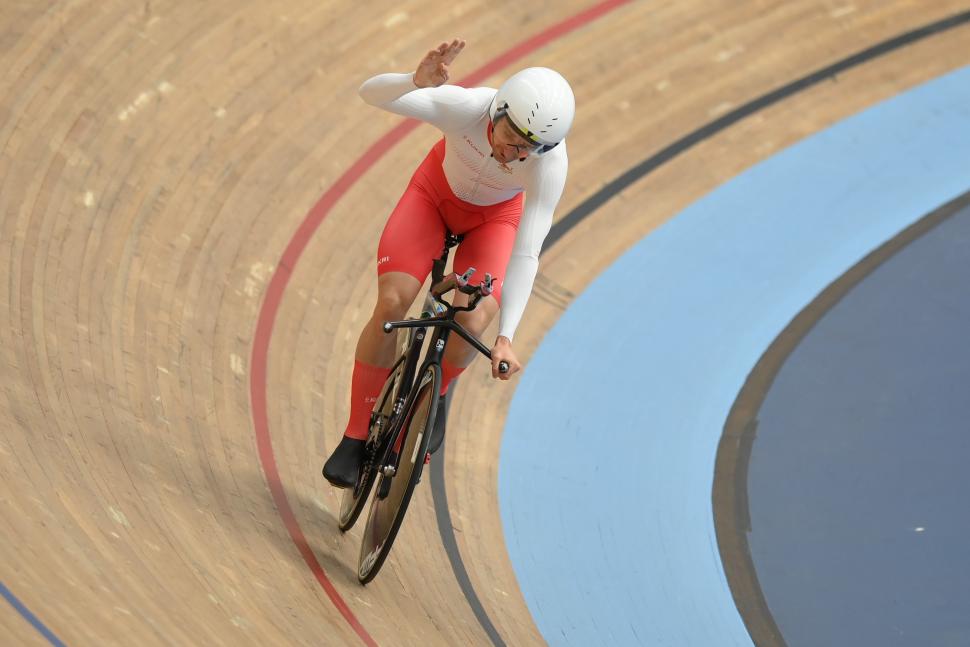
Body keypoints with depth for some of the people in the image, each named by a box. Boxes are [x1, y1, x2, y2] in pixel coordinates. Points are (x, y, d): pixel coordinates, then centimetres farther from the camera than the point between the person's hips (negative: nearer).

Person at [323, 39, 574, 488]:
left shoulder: (550, 161, -35)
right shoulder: (465, 107, -37)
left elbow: (526, 253, -32)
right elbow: (371, 92, -41)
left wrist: (506, 336, -38)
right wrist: (418, 80, -62)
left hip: (494, 218, 0)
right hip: (436, 192, 0)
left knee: (470, 323, -21)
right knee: (391, 304, -19)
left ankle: (434, 398, 14)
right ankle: (356, 436, -1)